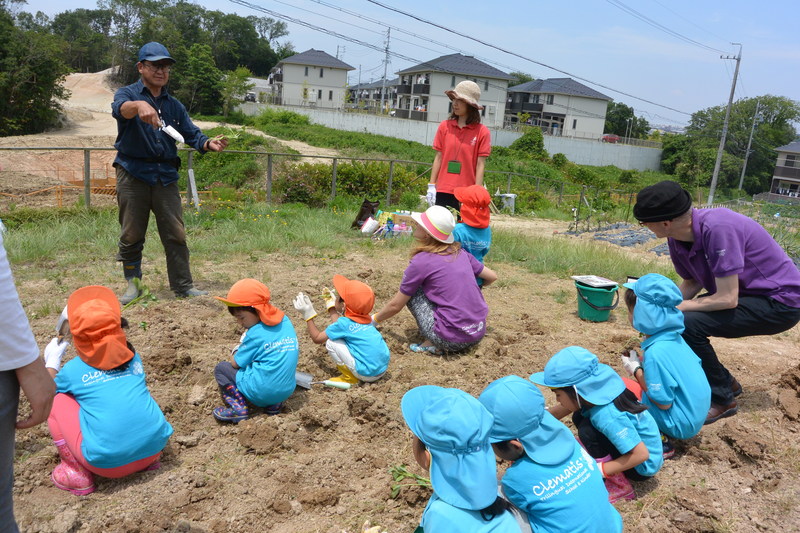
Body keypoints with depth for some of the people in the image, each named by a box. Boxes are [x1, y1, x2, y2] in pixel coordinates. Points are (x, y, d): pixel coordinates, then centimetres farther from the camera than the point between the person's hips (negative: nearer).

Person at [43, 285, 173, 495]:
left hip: (108, 463, -4)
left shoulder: (73, 370, 0)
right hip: (154, 446, 4)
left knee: (56, 400, 13)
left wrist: (52, 362, 36)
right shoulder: (133, 358, 8)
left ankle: (76, 473, 10)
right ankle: (149, 460, 22)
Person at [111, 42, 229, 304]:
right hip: (133, 174, -3)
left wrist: (208, 144, -16)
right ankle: (133, 283, 20)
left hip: (165, 176, 3)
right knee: (132, 235, 5)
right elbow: (119, 108, -22)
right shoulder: (128, 94, 2)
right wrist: (139, 105, -45)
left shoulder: (174, 105, 15)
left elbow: (191, 134, 7)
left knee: (176, 234, 1)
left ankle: (183, 285, 9)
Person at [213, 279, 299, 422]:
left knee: (220, 368, 11)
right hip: (286, 391, 6)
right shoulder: (285, 321, 3)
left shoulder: (255, 334, -14)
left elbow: (235, 363, -4)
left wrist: (236, 350, 18)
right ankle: (274, 404, 15)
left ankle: (238, 407, -5)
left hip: (259, 393, -6)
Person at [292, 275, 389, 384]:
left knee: (331, 342, -2)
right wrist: (331, 307, 37)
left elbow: (317, 338, 2)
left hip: (367, 374, -8)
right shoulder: (366, 318, 9)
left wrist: (308, 314, 9)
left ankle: (350, 377, 4)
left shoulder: (344, 323, -11)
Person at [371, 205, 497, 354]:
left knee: (412, 291, 7)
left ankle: (433, 343, 1)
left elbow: (395, 306, 1)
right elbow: (492, 276, 18)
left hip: (452, 340, -7)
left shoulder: (420, 261, -8)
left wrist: (374, 319, 20)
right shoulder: (460, 253, 7)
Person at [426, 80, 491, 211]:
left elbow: (480, 165, -3)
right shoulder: (445, 126, 5)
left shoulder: (482, 132, -3)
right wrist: (431, 186, 5)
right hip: (443, 192, 2)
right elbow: (438, 157, 8)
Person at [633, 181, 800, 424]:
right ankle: (725, 382, 21)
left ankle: (722, 399, -3)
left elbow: (727, 299, -29)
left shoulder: (717, 228, -31)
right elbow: (691, 283, 9)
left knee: (687, 324, -24)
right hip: (749, 296, 9)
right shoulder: (677, 238, -6)